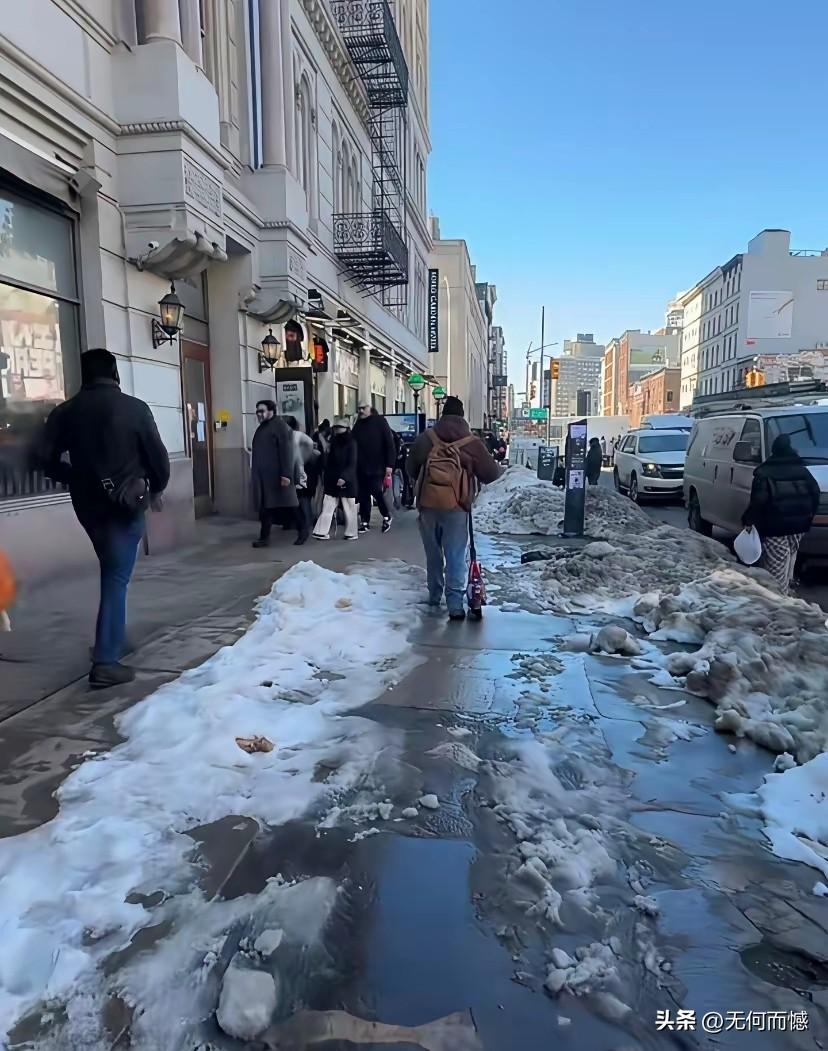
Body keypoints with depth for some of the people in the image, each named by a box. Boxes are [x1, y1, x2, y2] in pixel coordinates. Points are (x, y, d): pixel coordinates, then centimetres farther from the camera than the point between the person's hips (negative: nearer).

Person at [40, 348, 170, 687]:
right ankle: (106, 661, -5)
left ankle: (112, 640, 30)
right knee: (116, 578, -3)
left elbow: (48, 459, 2)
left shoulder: (65, 411, 2)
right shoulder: (134, 408, -9)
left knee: (112, 572, 22)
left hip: (88, 505, 4)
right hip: (126, 503, -4)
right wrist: (156, 489, 11)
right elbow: (157, 456, -7)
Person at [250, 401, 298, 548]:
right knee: (265, 506, 7)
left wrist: (286, 474, -24)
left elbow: (286, 451, -17)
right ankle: (264, 537, 10)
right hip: (263, 477, 8)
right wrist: (254, 476, 20)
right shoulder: (261, 428, 18)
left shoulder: (280, 426, -9)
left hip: (276, 476, -8)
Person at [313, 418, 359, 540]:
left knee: (349, 508, 3)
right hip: (332, 481, 5)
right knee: (327, 507, 0)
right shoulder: (333, 443, 12)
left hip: (347, 482, -5)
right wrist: (325, 479, 9)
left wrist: (344, 477, -24)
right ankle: (322, 531, 0)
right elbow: (328, 463, 14)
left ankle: (352, 532, 12)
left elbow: (352, 464, -13)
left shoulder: (351, 443, -5)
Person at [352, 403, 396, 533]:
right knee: (363, 496, 6)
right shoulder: (358, 424, 10)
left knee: (378, 492, -5)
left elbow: (390, 444, -7)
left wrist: (389, 464, -14)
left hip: (377, 467, -5)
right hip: (361, 467, 5)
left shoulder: (380, 421, -4)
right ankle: (365, 522, 15)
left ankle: (386, 517, 16)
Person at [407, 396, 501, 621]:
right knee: (456, 557, 2)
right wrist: (475, 475, 20)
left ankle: (434, 596, 30)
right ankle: (455, 604, -4)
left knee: (433, 554, 18)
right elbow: (492, 473, 0)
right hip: (456, 506, -2)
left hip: (428, 504, 2)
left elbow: (410, 467, 9)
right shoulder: (472, 442, -4)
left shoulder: (427, 438, 1)